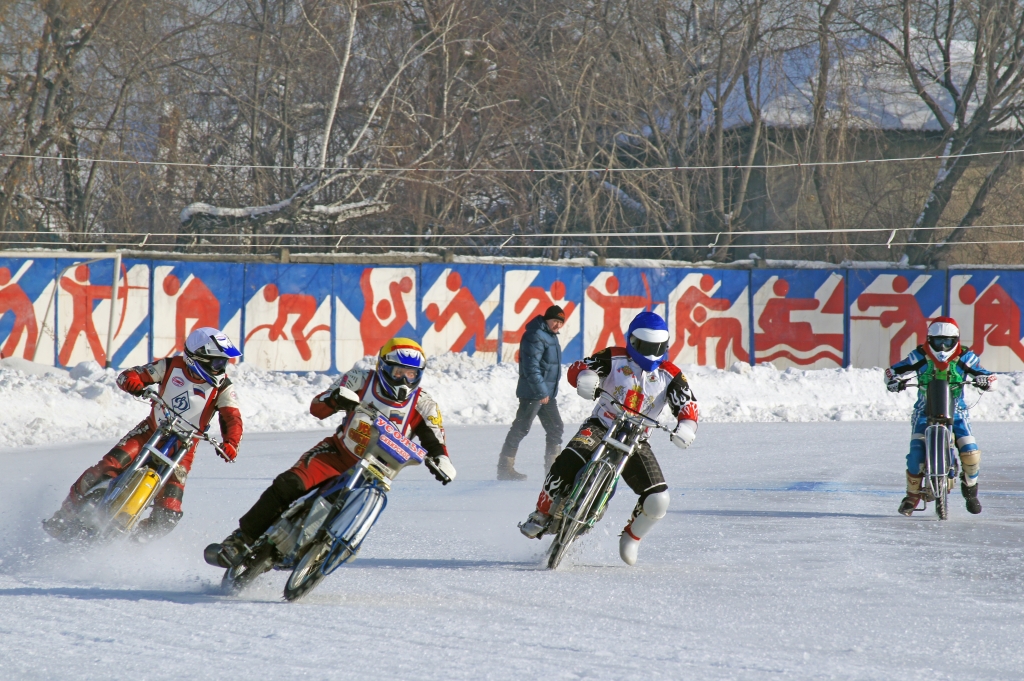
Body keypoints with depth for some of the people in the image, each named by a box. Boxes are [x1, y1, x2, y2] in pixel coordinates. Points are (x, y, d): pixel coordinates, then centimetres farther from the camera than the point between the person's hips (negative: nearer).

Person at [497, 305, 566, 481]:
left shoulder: (550, 336, 15)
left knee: (555, 427, 11)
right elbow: (531, 367, -22)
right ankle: (505, 468, -4)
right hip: (532, 392, -10)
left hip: (547, 392, 10)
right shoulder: (536, 336, -16)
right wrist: (541, 391, -22)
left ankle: (552, 466, 18)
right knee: (521, 428, -7)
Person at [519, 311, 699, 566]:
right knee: (569, 461, -32)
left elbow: (687, 404, -4)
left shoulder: (670, 375, 3)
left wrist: (686, 426, -27)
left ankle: (631, 537, 18)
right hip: (601, 427, -2)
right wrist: (585, 377, -34)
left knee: (658, 500, -12)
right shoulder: (615, 359, -2)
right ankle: (542, 515, -14)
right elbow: (578, 368, -9)